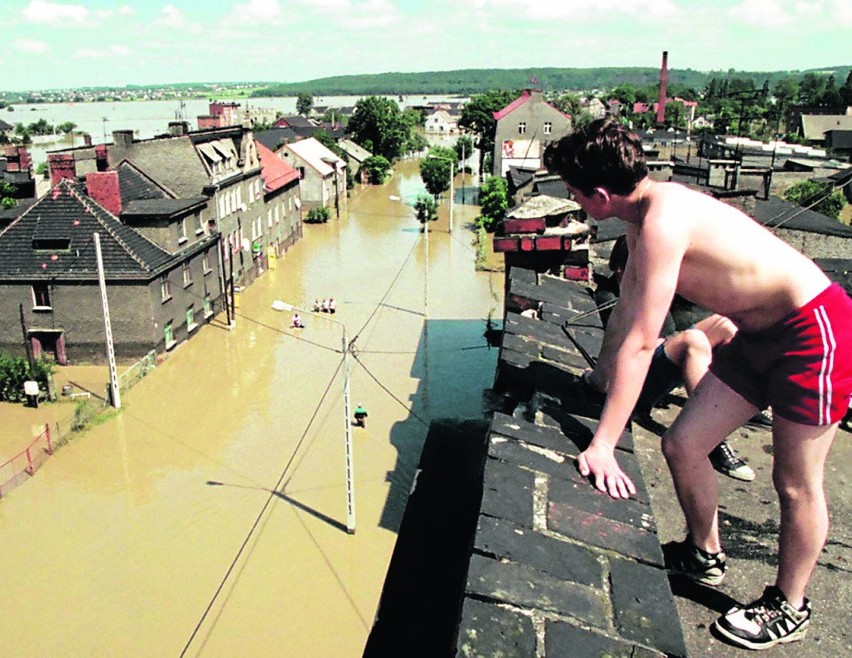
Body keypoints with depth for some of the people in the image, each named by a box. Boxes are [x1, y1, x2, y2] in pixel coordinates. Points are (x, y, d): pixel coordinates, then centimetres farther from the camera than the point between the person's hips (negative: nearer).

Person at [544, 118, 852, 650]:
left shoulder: (665, 220, -29)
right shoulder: (646, 213, 1)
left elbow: (641, 342, -31)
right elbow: (626, 315, 11)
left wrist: (603, 446, -28)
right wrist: (601, 377, 22)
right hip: (759, 333, 9)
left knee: (796, 483, 5)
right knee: (682, 446, 8)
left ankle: (789, 607, 29)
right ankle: (705, 556, 33)